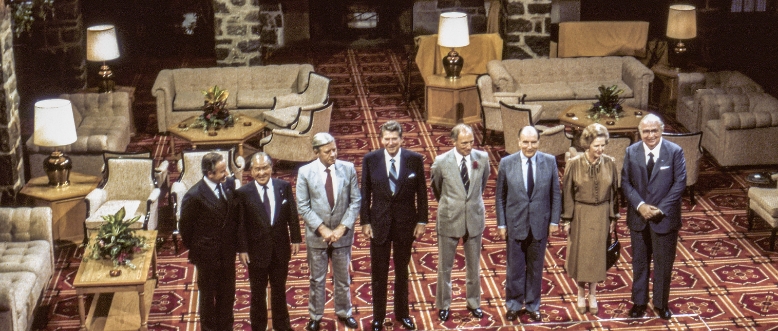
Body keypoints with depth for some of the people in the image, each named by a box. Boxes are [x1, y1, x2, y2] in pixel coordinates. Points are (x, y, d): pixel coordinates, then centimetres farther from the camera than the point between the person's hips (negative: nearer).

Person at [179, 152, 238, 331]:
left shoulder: (229, 184, -7)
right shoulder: (194, 196, -24)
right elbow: (184, 227, -12)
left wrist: (234, 240, 4)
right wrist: (195, 250, -2)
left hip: (228, 252, 5)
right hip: (207, 255, -5)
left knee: (228, 294, 19)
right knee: (208, 296, 16)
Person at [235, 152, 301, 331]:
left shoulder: (284, 186, -4)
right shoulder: (243, 193, -11)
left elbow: (292, 215, 2)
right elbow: (240, 224, -9)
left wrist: (296, 239, 1)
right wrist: (242, 249, -10)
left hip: (281, 248, 2)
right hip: (257, 251, -2)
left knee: (279, 289, 19)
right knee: (258, 293, 12)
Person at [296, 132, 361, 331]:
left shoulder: (348, 169, -7)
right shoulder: (305, 172, -10)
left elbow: (355, 202, -4)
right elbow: (303, 207, -9)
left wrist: (342, 228, -13)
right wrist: (322, 229, -16)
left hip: (342, 233, 1)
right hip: (317, 235, -1)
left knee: (343, 277, 17)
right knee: (317, 279, 12)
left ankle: (344, 313, 35)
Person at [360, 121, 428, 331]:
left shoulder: (415, 160, -7)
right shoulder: (370, 160, -7)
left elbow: (421, 193, -1)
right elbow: (365, 194, -1)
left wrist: (421, 221, -2)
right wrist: (365, 222, -3)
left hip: (405, 223, 0)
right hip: (379, 223, 0)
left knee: (402, 271, 16)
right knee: (379, 273, 9)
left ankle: (402, 313, 32)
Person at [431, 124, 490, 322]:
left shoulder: (482, 158, -8)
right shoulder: (441, 162, -14)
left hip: (474, 218, 2)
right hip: (449, 220, -2)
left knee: (474, 266, 15)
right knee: (445, 267, 10)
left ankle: (474, 303, 32)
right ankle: (443, 305, 26)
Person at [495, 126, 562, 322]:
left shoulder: (550, 162, -4)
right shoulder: (506, 163, -5)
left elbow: (555, 194, 1)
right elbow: (500, 197, -1)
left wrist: (554, 220, -1)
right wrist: (501, 224, -3)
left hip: (540, 225, 1)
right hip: (515, 224, -1)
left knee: (536, 268, 12)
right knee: (515, 268, 9)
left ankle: (533, 305, 27)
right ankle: (513, 305, 25)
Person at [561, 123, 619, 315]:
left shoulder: (610, 163, -6)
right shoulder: (574, 164, -12)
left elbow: (614, 191, 2)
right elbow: (567, 193, -6)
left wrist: (613, 217, 3)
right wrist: (567, 219, -5)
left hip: (601, 215, 2)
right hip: (580, 214, -1)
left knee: (597, 254, 11)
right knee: (579, 254, 8)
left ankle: (593, 295, 27)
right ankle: (581, 294, 27)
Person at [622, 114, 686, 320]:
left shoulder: (675, 152, -9)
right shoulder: (631, 152, -1)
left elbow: (680, 183, -10)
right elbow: (626, 182, -1)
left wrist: (661, 209, -16)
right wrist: (640, 205, -16)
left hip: (665, 218, -2)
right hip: (638, 217, 2)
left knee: (664, 263, 9)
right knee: (639, 262, 14)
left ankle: (661, 303, 25)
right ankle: (639, 302, 28)